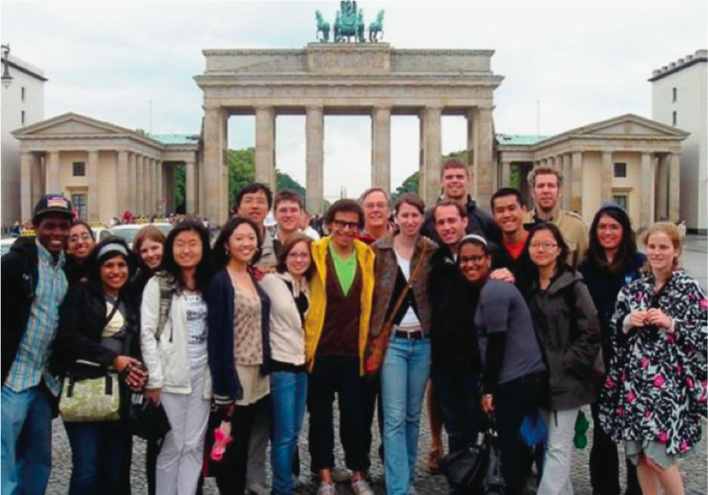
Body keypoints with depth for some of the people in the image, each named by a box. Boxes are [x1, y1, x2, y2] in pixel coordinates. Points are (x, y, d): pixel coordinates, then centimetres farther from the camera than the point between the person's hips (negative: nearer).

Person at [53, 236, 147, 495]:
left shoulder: (132, 301, 15)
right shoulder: (80, 293, 3)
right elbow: (69, 337, -9)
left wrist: (138, 371, -3)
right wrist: (112, 359, -13)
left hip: (121, 394, 4)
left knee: (117, 469, 5)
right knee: (87, 467, -7)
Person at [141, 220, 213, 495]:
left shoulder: (210, 285, 11)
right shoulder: (158, 284, -1)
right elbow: (147, 333, -7)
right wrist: (154, 379, -13)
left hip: (202, 375, 4)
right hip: (171, 376, -4)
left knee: (194, 445, 7)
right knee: (172, 445, 1)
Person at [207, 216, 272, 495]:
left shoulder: (255, 278, 10)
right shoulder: (219, 281, -12)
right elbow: (216, 336, -15)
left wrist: (266, 366, 12)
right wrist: (223, 389, -18)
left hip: (257, 373, 7)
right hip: (234, 374, -7)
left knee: (245, 444, 14)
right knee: (231, 447, 2)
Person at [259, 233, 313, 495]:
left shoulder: (308, 286, 10)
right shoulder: (270, 281, -9)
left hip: (302, 363, 7)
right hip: (280, 365, -6)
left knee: (294, 432, 12)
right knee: (284, 434, -3)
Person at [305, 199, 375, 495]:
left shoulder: (368, 256, 5)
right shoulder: (314, 253, -4)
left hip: (353, 351, 2)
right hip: (319, 349, -2)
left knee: (355, 414, 9)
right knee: (320, 415, 8)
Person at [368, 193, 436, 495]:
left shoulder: (432, 251, 2)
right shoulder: (379, 250, -2)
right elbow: (369, 295, 0)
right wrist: (372, 336, -4)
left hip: (423, 342, 2)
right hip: (392, 341, -2)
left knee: (413, 415, 12)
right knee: (394, 418, -5)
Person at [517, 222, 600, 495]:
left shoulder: (573, 285, -8)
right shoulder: (527, 286, 9)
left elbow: (590, 333, -12)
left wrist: (568, 364, -14)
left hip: (565, 380, -6)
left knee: (558, 448, -3)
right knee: (548, 445, 15)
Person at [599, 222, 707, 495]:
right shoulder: (632, 288, 10)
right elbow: (614, 333, 13)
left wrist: (671, 324, -16)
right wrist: (627, 323, -6)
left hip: (671, 382, -4)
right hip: (634, 380, 4)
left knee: (657, 455, -8)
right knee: (637, 454, 9)